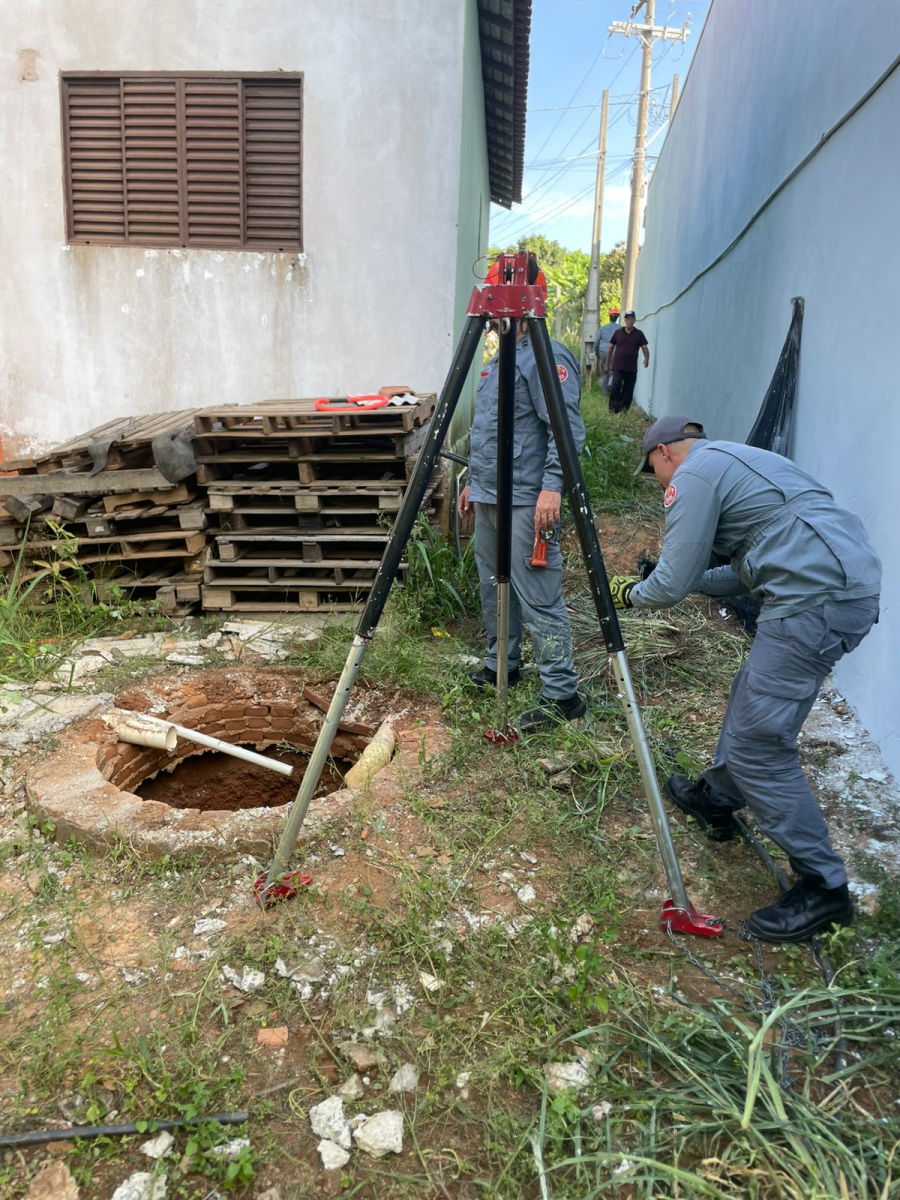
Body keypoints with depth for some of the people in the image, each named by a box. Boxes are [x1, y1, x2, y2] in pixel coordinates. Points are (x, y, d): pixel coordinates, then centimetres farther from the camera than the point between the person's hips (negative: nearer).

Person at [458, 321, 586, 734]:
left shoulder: (547, 358, -12)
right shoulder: (498, 360, 19)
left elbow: (568, 429, -20)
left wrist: (552, 486, -28)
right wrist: (473, 481, 25)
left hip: (526, 502, -10)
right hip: (488, 497, 10)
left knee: (538, 598, -10)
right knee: (493, 586, 17)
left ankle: (561, 693, -3)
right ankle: (501, 665, 33)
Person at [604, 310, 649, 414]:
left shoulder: (639, 334, 6)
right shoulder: (618, 332, 6)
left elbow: (644, 347, 3)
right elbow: (610, 348, 10)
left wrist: (647, 358, -19)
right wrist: (606, 364, 8)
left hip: (632, 368, 1)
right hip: (618, 367, -1)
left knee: (628, 390, 4)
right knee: (615, 387, -13)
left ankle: (624, 408, 14)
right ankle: (613, 408, -7)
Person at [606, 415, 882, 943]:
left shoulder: (694, 474, -2)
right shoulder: (736, 460, 26)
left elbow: (673, 586, -5)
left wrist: (632, 594, 14)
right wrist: (682, 579, 33)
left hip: (816, 598, -10)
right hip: (853, 587, 11)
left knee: (756, 745, -5)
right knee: (755, 691, 26)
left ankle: (823, 888, 5)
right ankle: (716, 797, 43)